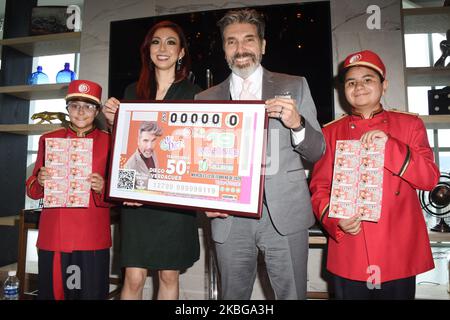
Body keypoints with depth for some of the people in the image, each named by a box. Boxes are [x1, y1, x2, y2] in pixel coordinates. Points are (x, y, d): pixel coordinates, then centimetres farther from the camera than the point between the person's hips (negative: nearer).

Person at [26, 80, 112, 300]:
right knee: (52, 293, 8)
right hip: (53, 236, 2)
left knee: (92, 293, 1)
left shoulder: (109, 142, 2)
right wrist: (40, 182, -9)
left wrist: (102, 188, -16)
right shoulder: (48, 140, 8)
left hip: (93, 239, -1)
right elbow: (32, 191, 12)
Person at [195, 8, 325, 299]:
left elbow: (318, 152, 4)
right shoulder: (206, 99, 9)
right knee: (233, 297, 14)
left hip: (285, 213, -1)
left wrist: (297, 124, -16)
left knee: (292, 294, 8)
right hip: (229, 218, 2)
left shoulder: (294, 87, 6)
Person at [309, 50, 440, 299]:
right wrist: (335, 220, -15)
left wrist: (389, 144, -17)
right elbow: (319, 187, 3)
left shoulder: (409, 124, 5)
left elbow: (430, 178, -4)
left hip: (399, 253, 1)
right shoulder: (331, 132, 4)